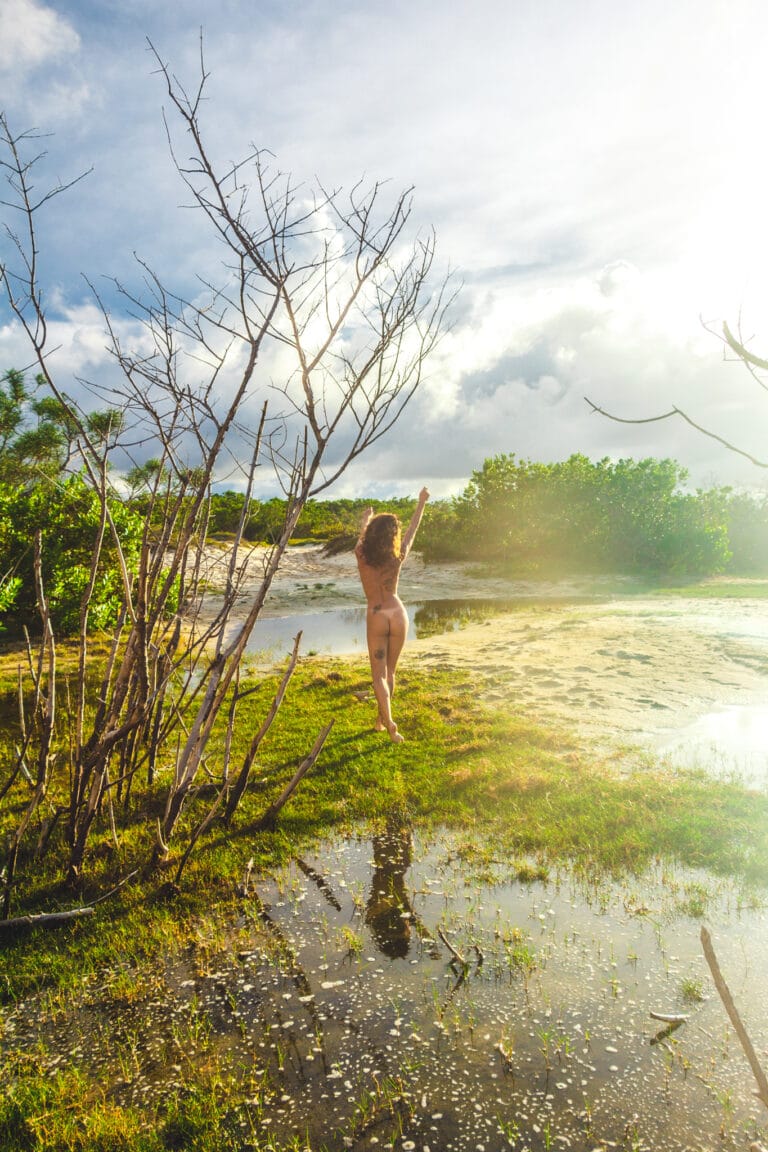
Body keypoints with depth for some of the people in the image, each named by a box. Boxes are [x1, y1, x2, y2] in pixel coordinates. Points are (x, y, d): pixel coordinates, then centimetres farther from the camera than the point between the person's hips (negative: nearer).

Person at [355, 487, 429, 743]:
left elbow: (362, 534, 14)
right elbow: (413, 530, 8)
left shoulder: (361, 554, -10)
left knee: (379, 675, 1)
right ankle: (381, 719, 27)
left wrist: (366, 518, 36)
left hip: (376, 617, -1)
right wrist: (421, 503, 23)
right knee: (389, 672, 16)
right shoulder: (398, 557, -9)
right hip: (398, 614, 1)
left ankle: (389, 724, -15)